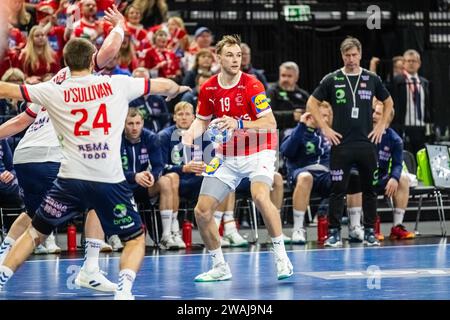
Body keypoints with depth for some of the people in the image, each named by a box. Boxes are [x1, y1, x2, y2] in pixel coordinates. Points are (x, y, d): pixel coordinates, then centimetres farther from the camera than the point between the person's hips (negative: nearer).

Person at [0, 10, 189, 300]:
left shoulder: (54, 91, 1)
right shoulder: (117, 84, 3)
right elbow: (163, 85, 18)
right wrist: (177, 88, 41)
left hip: (70, 179, 1)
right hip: (110, 180, -1)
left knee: (36, 233, 17)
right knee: (136, 238, 15)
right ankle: (124, 289, -8)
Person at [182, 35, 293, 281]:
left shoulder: (252, 85, -15)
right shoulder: (208, 89, -1)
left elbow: (270, 124, -20)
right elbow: (202, 120, 15)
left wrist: (239, 124, -34)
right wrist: (190, 134, -7)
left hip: (258, 152, -5)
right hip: (227, 156, 5)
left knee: (260, 196, -33)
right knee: (202, 210, -3)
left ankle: (281, 257, -20)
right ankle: (220, 267, 16)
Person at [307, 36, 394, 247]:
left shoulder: (372, 79, 6)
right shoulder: (332, 80, 0)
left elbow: (388, 102, 19)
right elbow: (311, 103, 5)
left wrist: (381, 126, 8)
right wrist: (325, 128, -2)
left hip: (367, 143, 2)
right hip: (341, 144, -2)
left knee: (369, 188, 5)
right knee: (338, 190, -2)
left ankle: (369, 232, 13)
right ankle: (334, 232, 3)